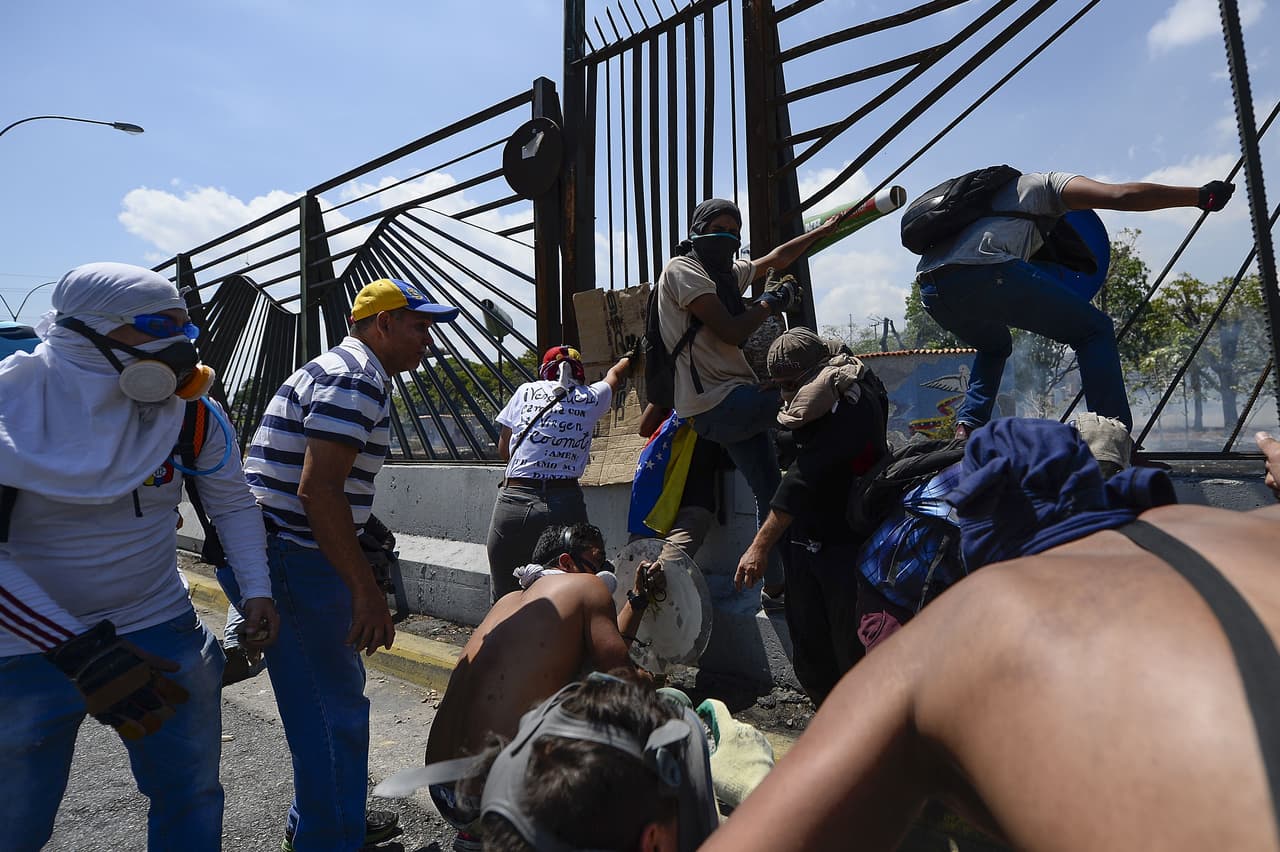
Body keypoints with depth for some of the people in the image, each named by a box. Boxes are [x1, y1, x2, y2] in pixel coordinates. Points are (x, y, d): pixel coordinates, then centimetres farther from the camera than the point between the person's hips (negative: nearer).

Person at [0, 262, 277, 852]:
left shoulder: (191, 412, -6)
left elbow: (234, 503, 6)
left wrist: (255, 591, -6)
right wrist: (79, 652, -27)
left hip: (160, 631, 3)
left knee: (192, 802, 13)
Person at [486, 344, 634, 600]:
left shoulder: (527, 391, 8)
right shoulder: (592, 397, 9)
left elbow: (503, 450, 15)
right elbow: (614, 375, 34)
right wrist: (628, 357, 55)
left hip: (513, 504, 0)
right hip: (566, 507, 0)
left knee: (506, 597, 11)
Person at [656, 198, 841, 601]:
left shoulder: (727, 271, 19)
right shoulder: (682, 269, -7)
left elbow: (776, 258, 36)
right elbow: (731, 333, -16)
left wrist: (823, 230, 41)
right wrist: (770, 302, -2)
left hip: (732, 404, 9)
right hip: (717, 403, -9)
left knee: (770, 492, 12)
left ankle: (775, 585, 24)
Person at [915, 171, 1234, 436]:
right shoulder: (1047, 184, 24)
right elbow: (1121, 196, 7)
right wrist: (1199, 196, 14)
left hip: (929, 286, 7)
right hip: (982, 271, -7)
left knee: (995, 347, 36)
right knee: (1094, 329, 8)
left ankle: (965, 429, 17)